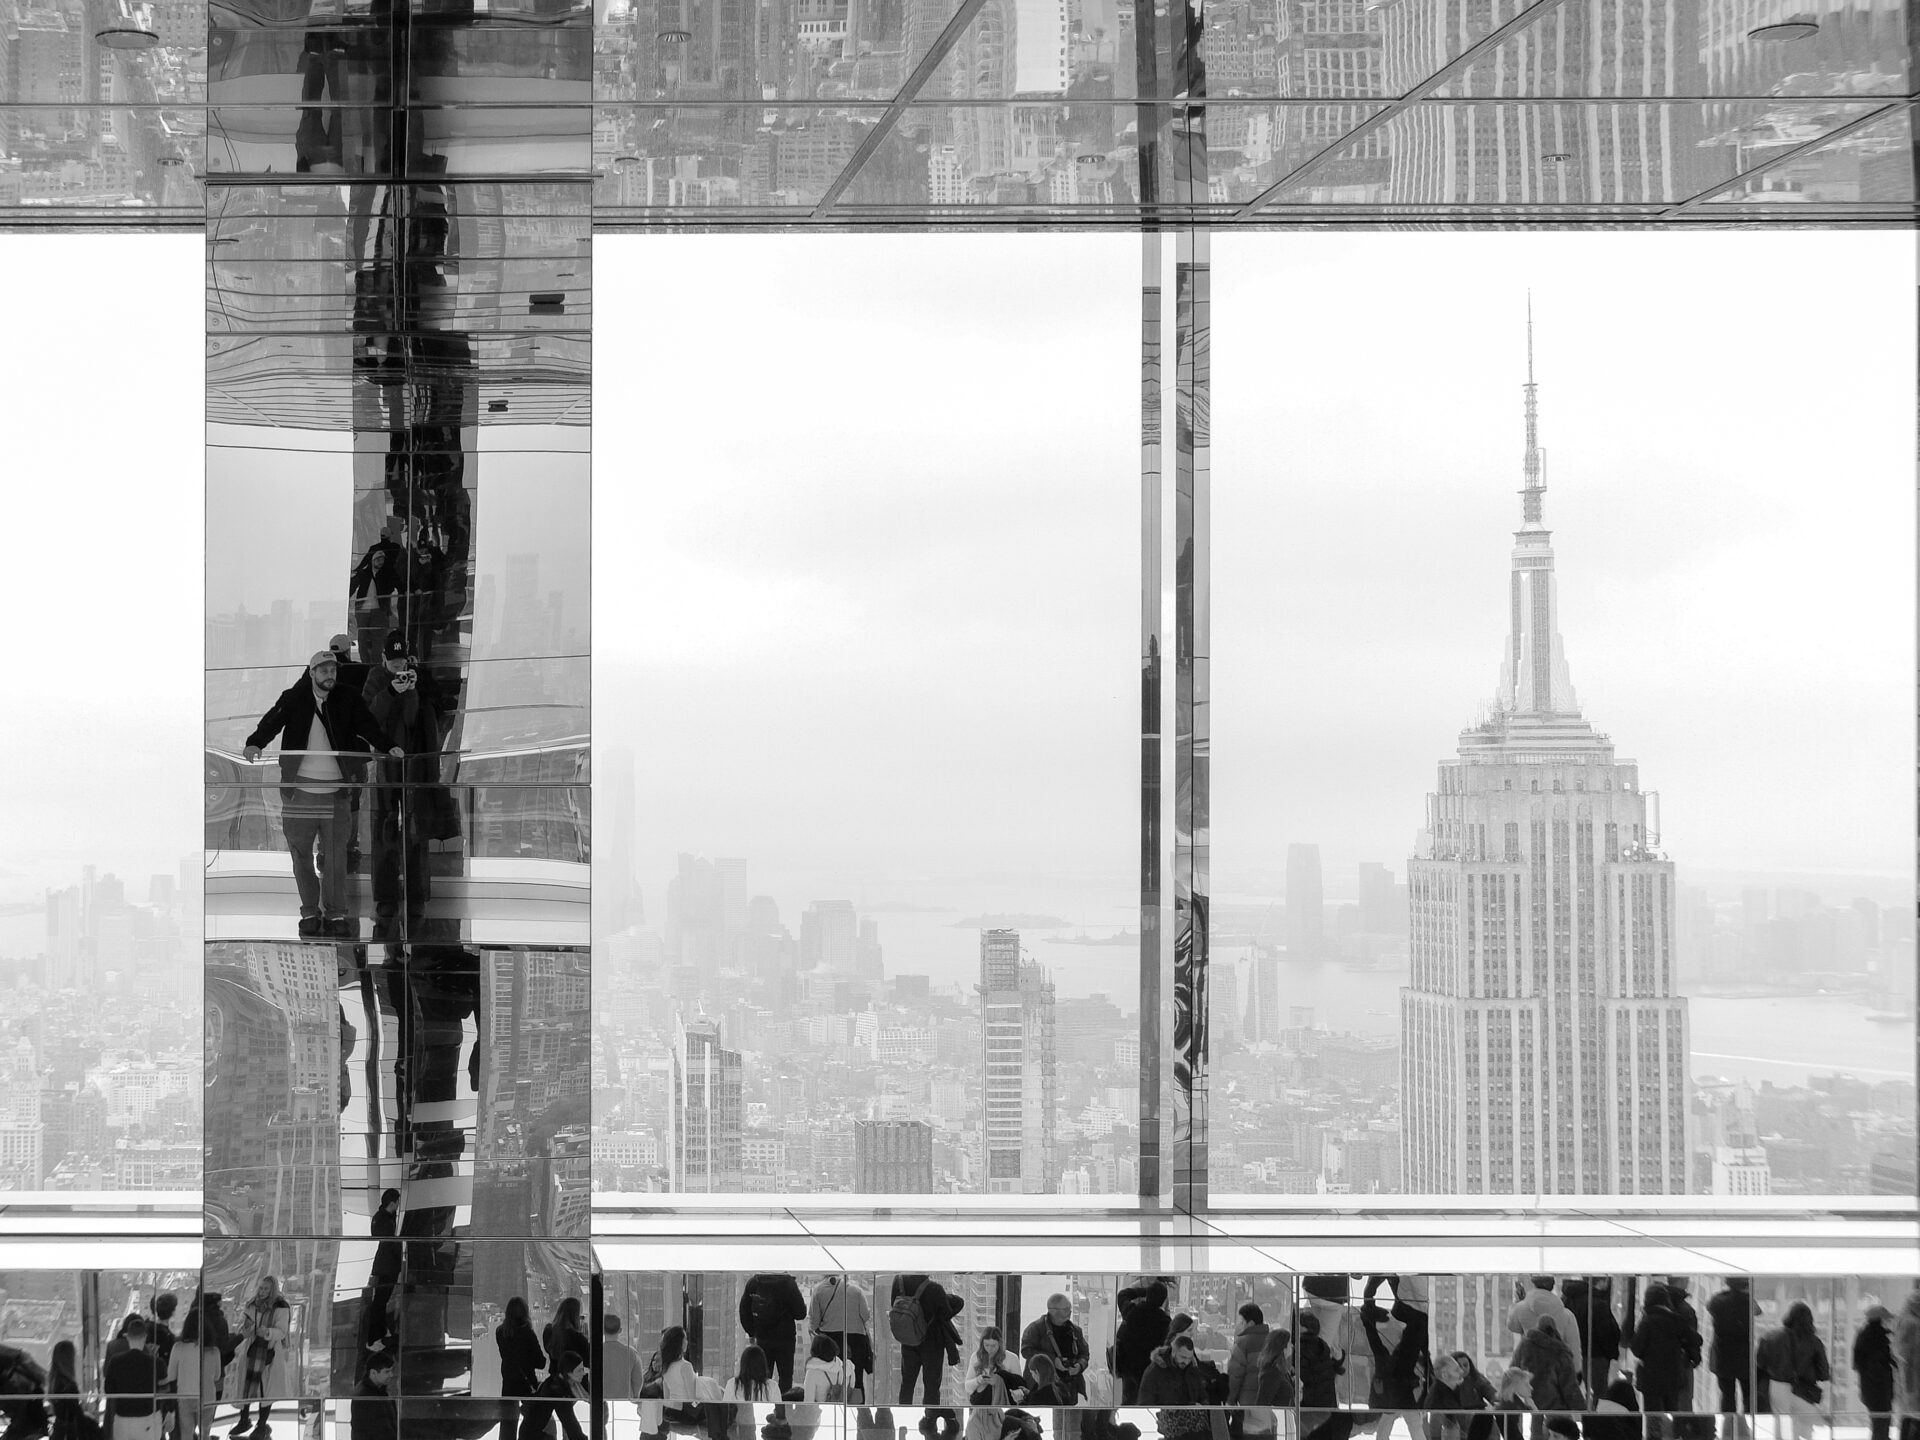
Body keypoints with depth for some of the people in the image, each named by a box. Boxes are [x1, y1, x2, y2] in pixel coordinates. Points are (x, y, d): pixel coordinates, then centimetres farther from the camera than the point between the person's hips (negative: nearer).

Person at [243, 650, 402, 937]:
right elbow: (272, 720, -8)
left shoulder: (347, 701, 6)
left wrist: (388, 746, -23)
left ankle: (335, 913, 4)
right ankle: (310, 913, 11)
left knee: (335, 855, -2)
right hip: (300, 788, 0)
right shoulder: (294, 700, 3)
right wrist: (254, 743, -28)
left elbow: (367, 725, -5)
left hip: (335, 790, 0)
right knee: (301, 854, 2)